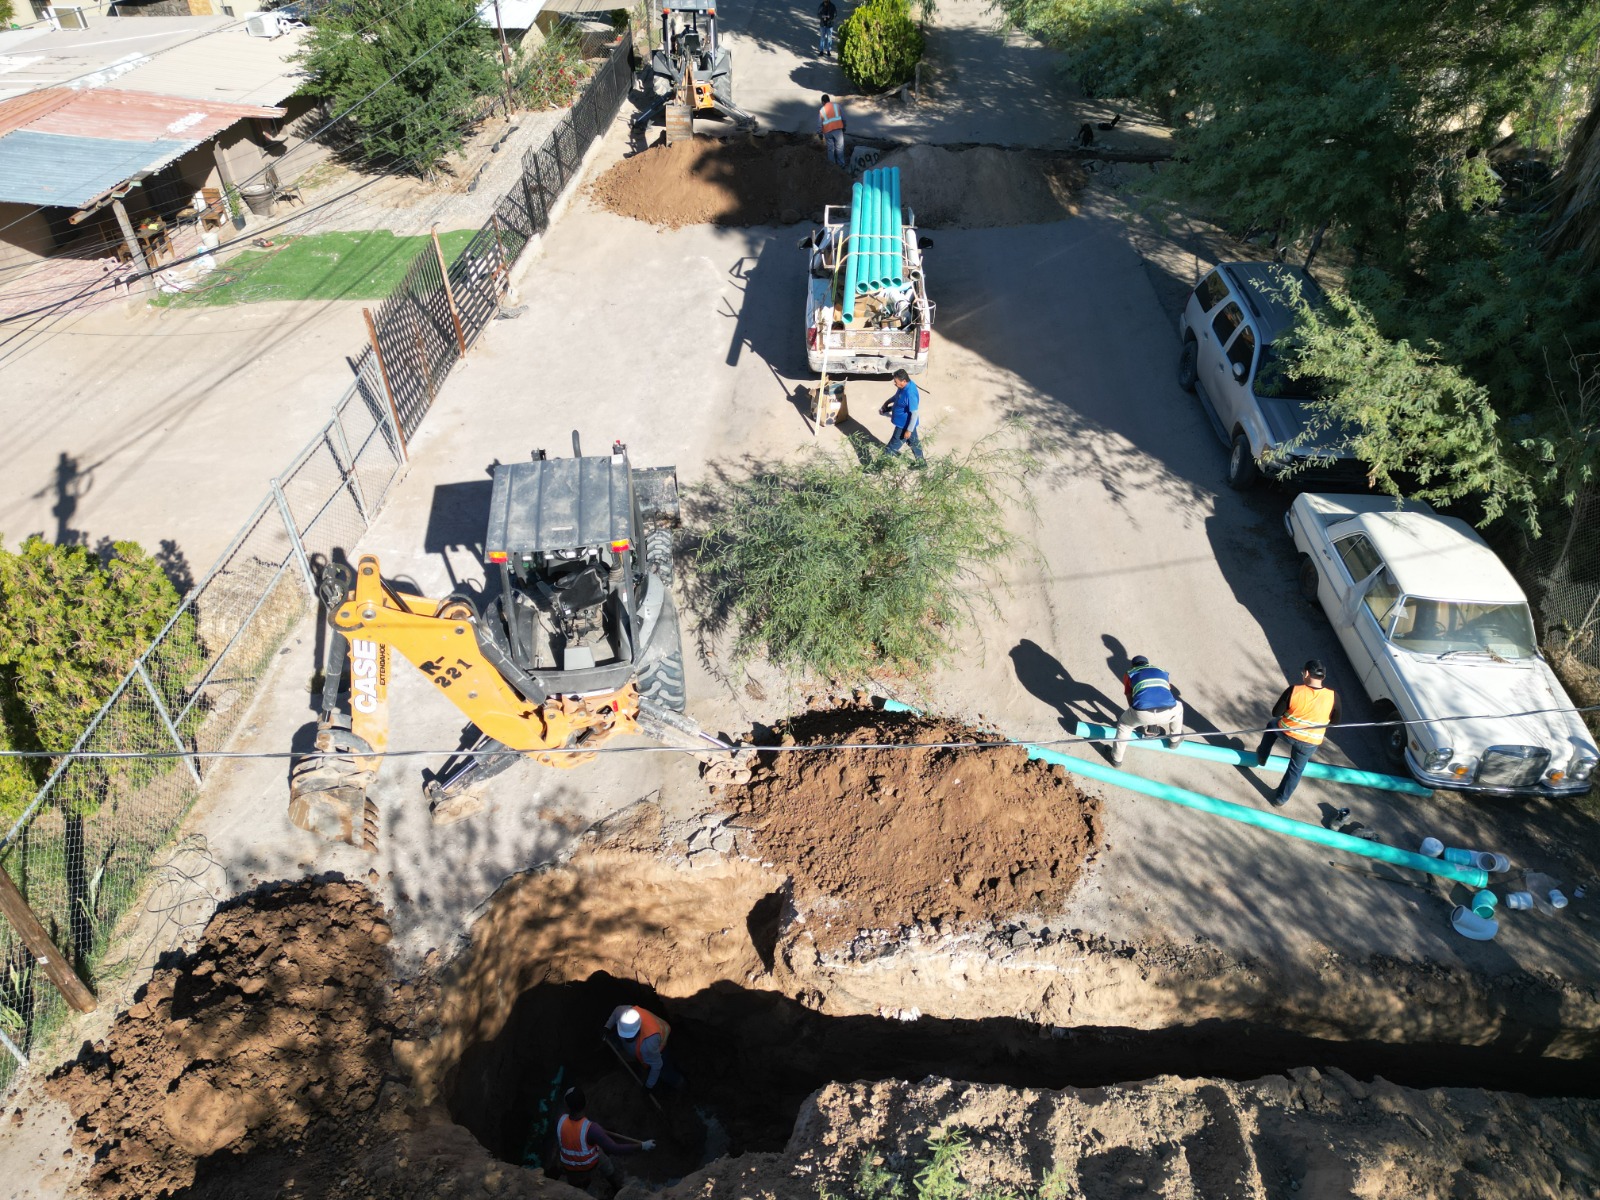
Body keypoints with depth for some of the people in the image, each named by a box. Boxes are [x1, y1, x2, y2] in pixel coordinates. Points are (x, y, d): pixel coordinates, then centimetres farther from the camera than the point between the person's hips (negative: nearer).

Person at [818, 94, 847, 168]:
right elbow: (843, 117, 5)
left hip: (828, 131, 1)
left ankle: (832, 163, 21)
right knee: (839, 147, 10)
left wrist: (820, 134, 10)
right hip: (838, 129, -1)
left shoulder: (821, 110, 3)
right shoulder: (836, 105, 4)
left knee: (830, 148, 14)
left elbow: (819, 124, 2)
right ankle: (841, 163, 14)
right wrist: (844, 127, 16)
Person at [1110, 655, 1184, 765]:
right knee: (1178, 707, 39)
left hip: (1142, 713, -2)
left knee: (1124, 725, 31)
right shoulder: (1163, 672, 35)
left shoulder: (1130, 674, 28)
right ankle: (1175, 739, 55)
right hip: (1167, 713, 2)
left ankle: (1116, 758, 38)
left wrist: (1141, 721, 52)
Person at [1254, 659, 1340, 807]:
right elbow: (1335, 722, -4)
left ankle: (1262, 756, 46)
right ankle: (1280, 799, 39)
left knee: (1272, 725, 36)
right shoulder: (1333, 696, -18)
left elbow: (1276, 713, -13)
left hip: (1286, 732, -1)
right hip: (1309, 743, 1)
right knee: (1296, 770, 24)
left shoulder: (1294, 690, -23)